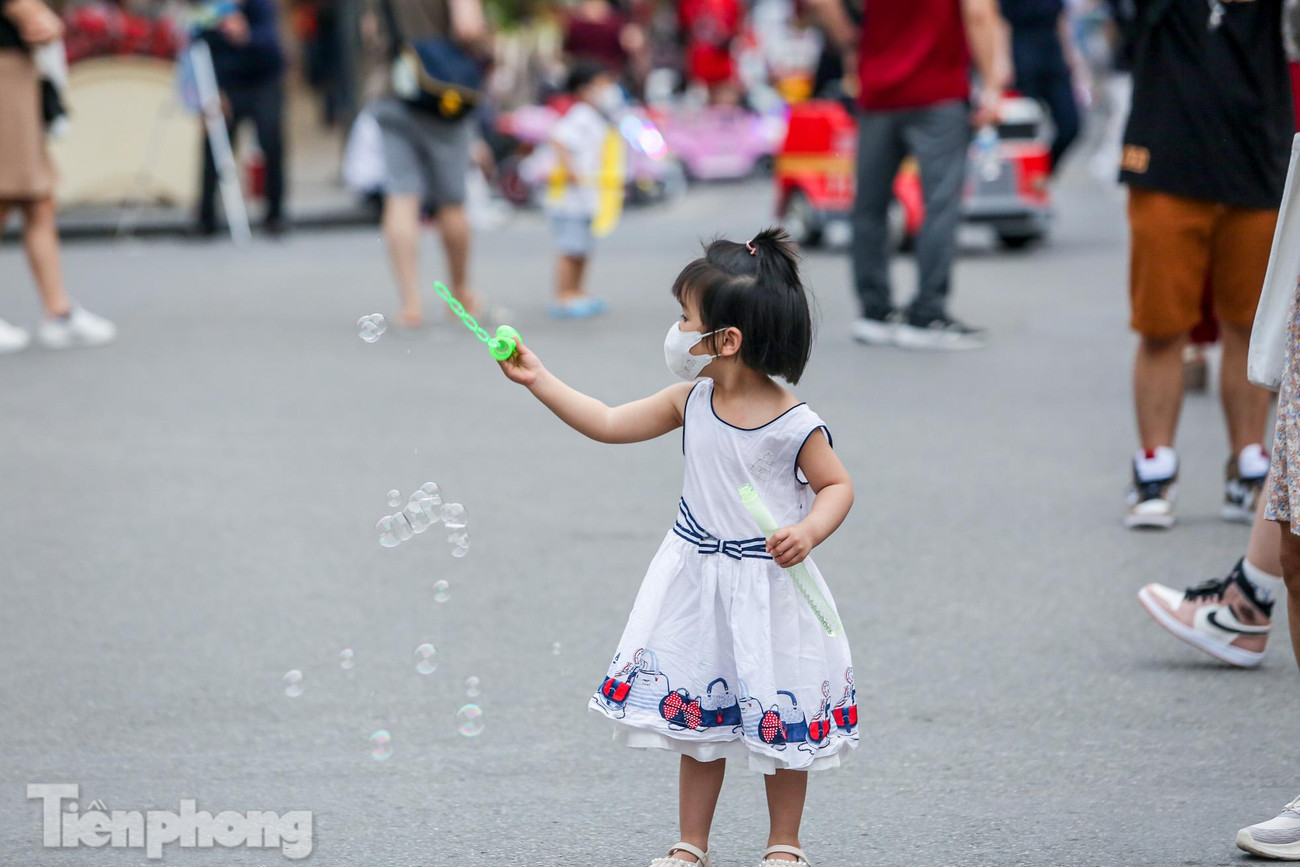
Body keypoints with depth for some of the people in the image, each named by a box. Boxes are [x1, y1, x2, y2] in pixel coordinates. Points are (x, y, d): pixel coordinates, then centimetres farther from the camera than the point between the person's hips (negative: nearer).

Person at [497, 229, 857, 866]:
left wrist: (808, 532, -25)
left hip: (769, 583, -5)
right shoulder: (692, 401, -1)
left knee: (777, 719, 7)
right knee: (698, 718, 10)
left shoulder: (795, 424, -16)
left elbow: (837, 486, -6)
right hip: (699, 580, 5)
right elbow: (610, 424, 7)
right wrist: (538, 379, 5)